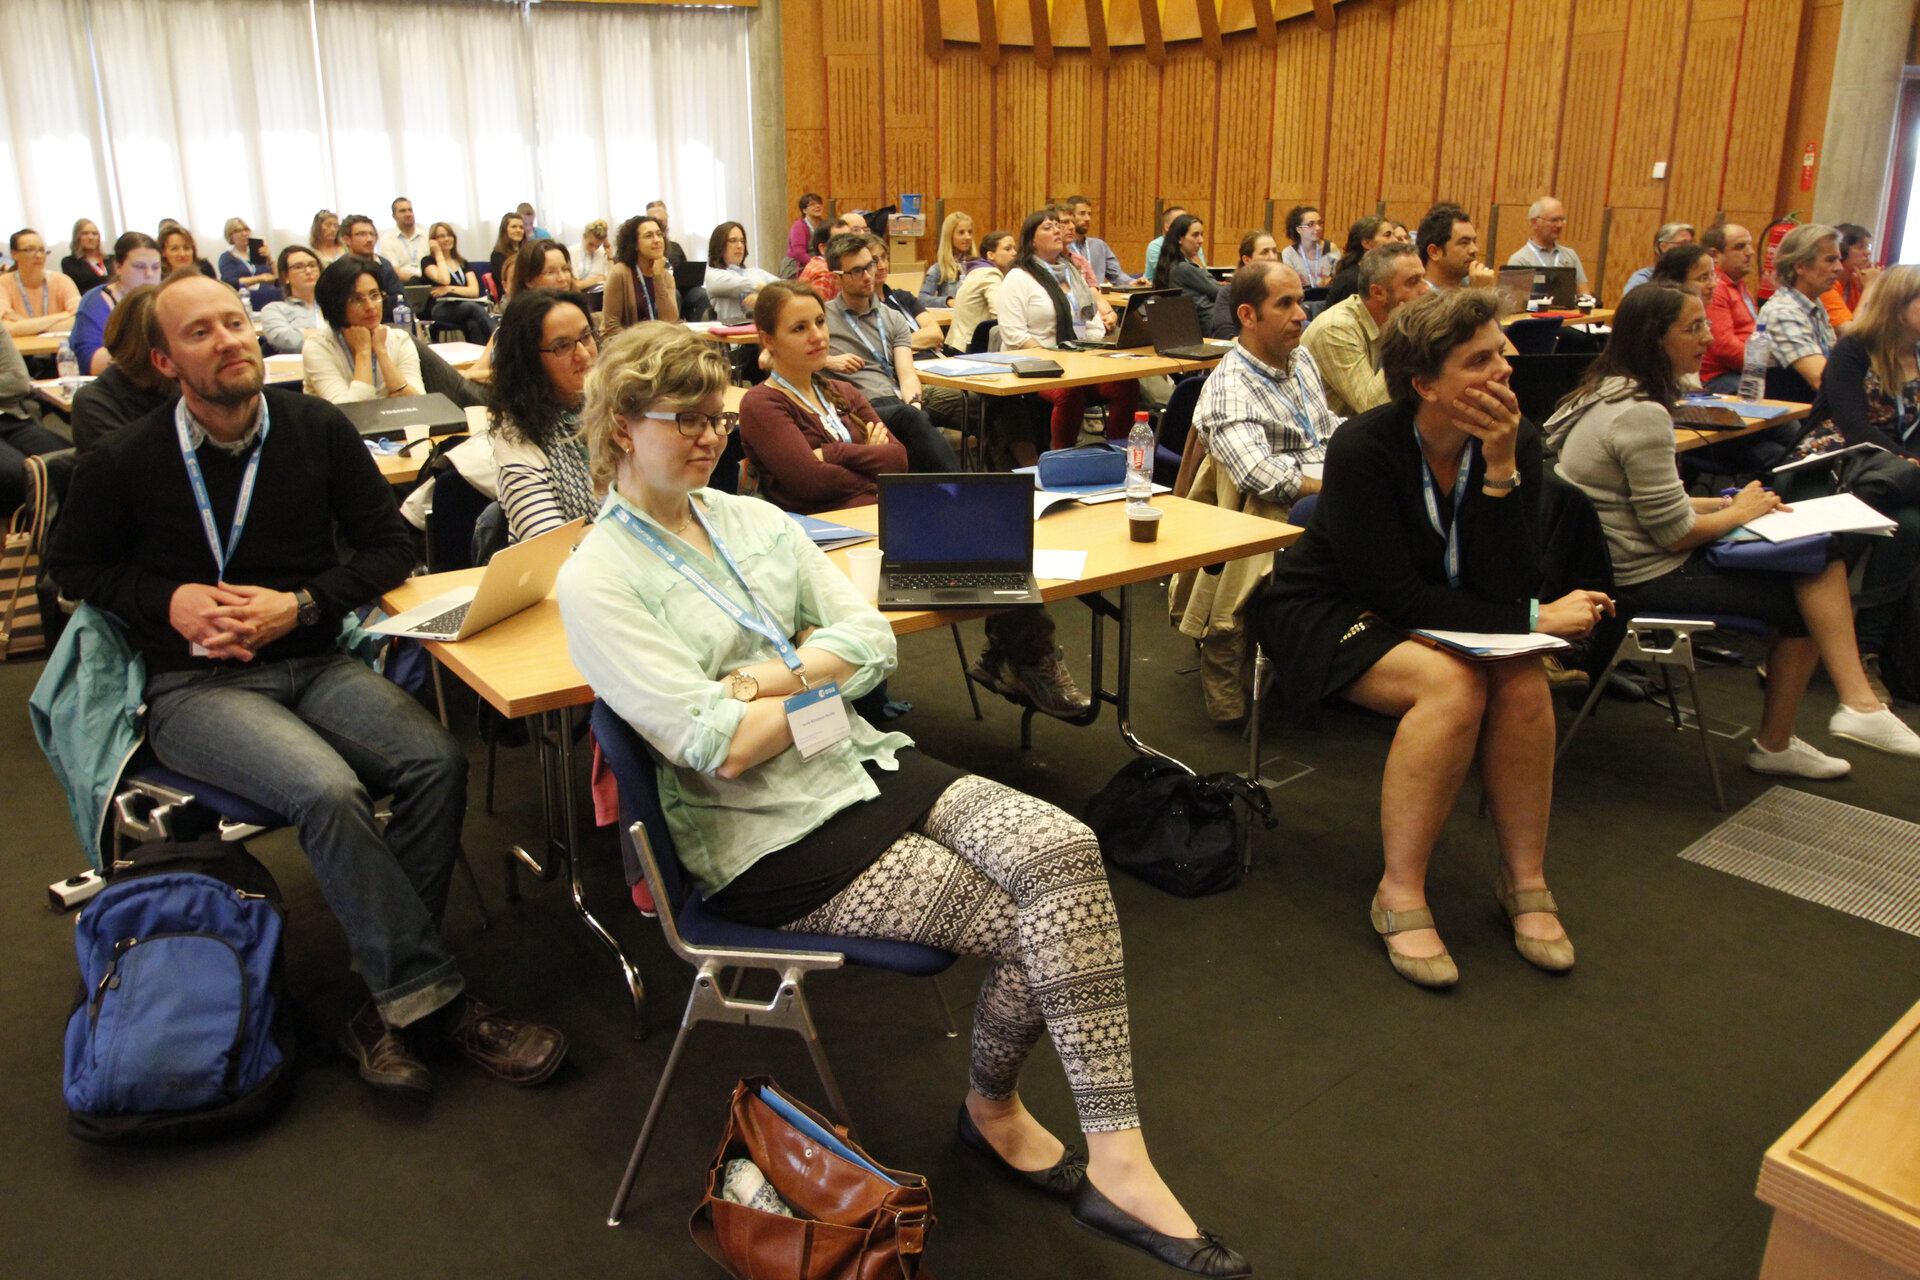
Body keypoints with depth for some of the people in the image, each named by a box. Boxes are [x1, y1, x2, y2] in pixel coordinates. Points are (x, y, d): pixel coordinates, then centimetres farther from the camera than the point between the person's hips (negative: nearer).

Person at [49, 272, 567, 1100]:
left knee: (436, 760, -25)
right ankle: (433, 999, -19)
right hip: (195, 687, -3)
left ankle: (388, 1011, -16)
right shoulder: (124, 464, -1)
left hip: (313, 662, 3)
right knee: (328, 790, -32)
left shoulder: (318, 431, 4)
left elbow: (389, 547, 7)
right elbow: (73, 566, 14)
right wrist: (169, 600, -6)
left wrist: (300, 604, -8)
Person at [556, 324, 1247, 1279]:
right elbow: (717, 748, -18)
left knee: (1063, 849, -19)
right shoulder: (596, 581, -9)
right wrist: (827, 672, -4)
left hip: (865, 764, 6)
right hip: (771, 841, -6)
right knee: (1034, 924, -16)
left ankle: (1116, 1162, -5)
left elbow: (875, 639, 4)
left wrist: (771, 677, -14)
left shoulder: (753, 519, 11)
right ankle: (991, 1108, 12)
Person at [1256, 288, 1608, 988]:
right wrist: (1536, 619, -22)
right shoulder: (1363, 449, -22)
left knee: (1521, 678, -26)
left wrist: (1500, 467, -27)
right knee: (1452, 682, -32)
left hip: (1434, 611, 5)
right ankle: (1400, 894, -20)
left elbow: (1508, 587, -16)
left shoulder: (1515, 441, -9)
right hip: (1330, 615, -4)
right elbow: (1396, 594, -23)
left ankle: (1524, 878, -8)